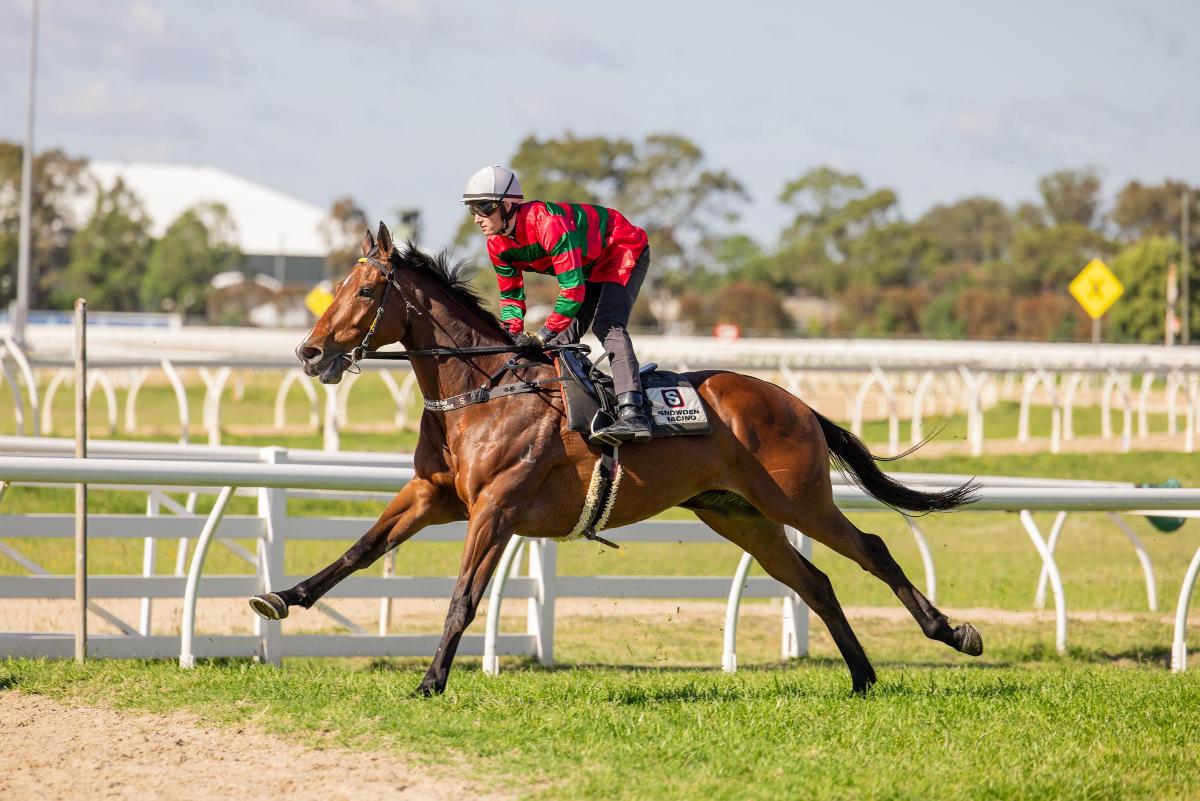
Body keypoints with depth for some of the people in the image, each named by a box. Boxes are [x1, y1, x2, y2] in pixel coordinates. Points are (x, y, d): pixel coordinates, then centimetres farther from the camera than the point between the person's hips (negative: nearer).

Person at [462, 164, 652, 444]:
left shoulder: (548, 223, -37)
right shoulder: (498, 245, -10)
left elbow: (573, 290, -38)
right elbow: (511, 294, 0)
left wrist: (544, 335, -34)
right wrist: (512, 334, -20)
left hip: (625, 252, -9)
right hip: (590, 267, 9)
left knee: (607, 325, -28)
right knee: (561, 340, 5)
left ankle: (632, 415, -41)